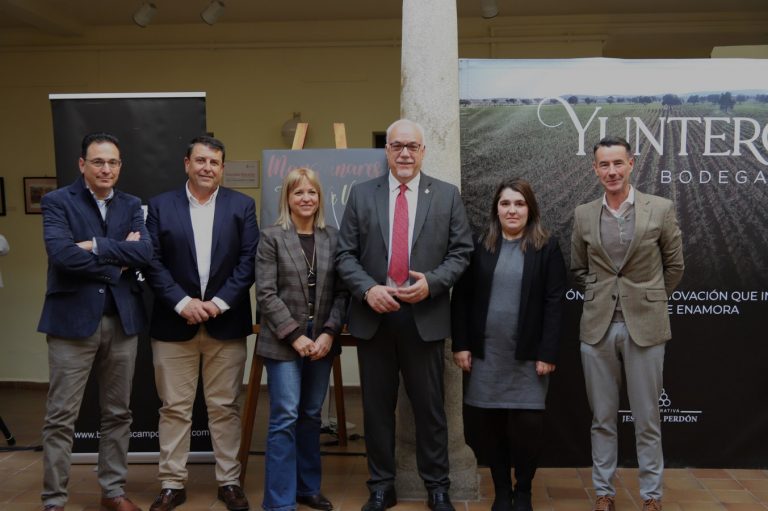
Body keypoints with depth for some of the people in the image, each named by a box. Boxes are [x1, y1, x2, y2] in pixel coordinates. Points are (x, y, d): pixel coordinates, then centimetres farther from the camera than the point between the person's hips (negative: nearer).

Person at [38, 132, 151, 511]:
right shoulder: (57, 202, -2)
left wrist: (96, 246, -14)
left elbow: (146, 252, -6)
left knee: (118, 413, 12)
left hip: (122, 320, 4)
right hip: (72, 318, -4)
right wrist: (119, 260, -11)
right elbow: (61, 254, -18)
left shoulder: (131, 205, 10)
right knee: (61, 417, 2)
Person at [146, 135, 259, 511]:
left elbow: (248, 260, -2)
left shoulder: (242, 206, 5)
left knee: (225, 407, 8)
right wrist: (183, 303, -13)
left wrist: (219, 302, -11)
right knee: (174, 408, 6)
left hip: (226, 322, 0)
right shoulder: (161, 205, 4)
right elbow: (153, 262, -2)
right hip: (174, 323, 0)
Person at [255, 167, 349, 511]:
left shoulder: (333, 237, 7)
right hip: (284, 342, -3)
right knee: (285, 418, -5)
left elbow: (341, 292, 4)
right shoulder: (271, 237, -1)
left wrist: (329, 333, -8)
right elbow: (266, 294, -7)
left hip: (321, 341, 3)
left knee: (311, 417, 12)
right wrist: (296, 335, -12)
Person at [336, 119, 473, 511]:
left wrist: (431, 282, -14)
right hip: (373, 316, 1)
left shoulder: (447, 195, 4)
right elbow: (345, 254, 3)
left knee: (429, 407, 8)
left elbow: (461, 253, 2)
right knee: (377, 407, 10)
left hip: (425, 317, -1)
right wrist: (368, 289, -13)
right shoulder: (361, 194, 5)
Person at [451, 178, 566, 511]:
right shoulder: (479, 246, 5)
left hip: (528, 355, -1)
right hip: (484, 353, 2)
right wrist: (460, 345, -2)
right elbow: (461, 298, 4)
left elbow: (554, 303, -3)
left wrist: (547, 353, -9)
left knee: (527, 425, 0)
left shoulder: (547, 248, 1)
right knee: (485, 424, 4)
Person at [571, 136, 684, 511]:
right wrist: (600, 297, 9)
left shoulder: (661, 209, -3)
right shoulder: (583, 215, 4)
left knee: (647, 419, 7)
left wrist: (648, 300, 11)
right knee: (602, 418, 10)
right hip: (598, 327, 2)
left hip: (645, 326, -2)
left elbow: (674, 266, 7)